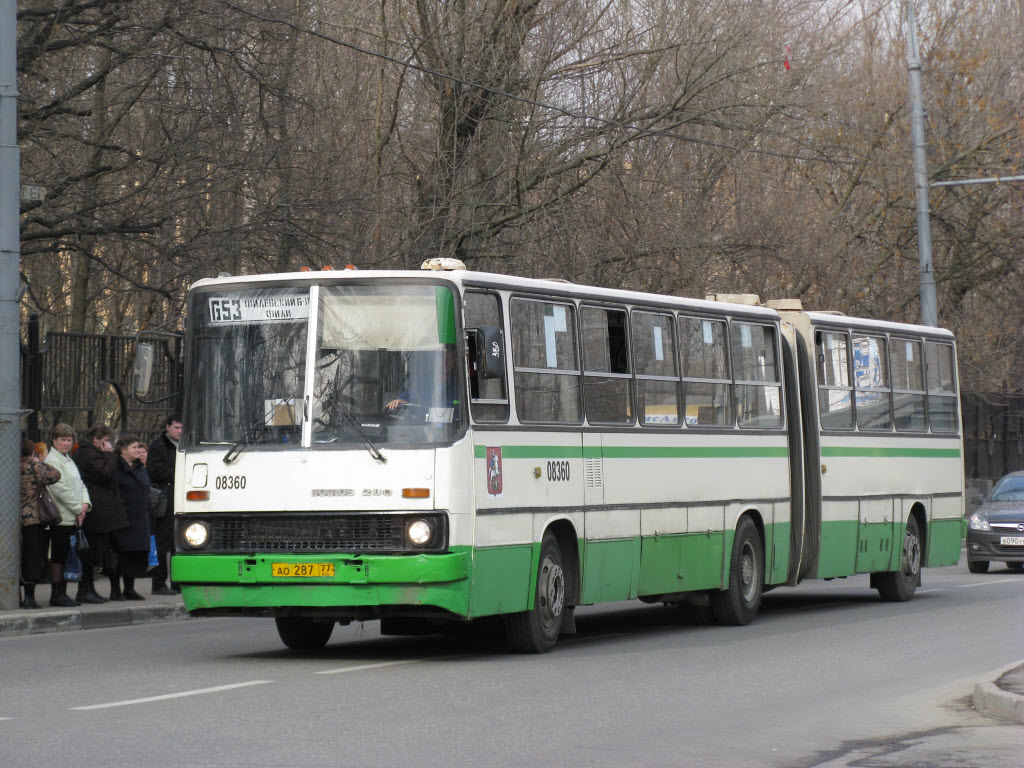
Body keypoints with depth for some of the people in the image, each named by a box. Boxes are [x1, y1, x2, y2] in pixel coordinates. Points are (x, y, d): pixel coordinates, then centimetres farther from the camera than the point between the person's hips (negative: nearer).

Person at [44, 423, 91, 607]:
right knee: (58, 556, -5)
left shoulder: (68, 460, 19)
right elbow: (60, 489, -16)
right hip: (61, 517, -9)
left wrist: (85, 503, -1)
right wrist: (78, 509, -12)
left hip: (74, 516, 9)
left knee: (65, 557, 10)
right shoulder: (52, 460, -10)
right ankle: (57, 594, -2)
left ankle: (62, 593, 14)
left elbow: (80, 484, 18)